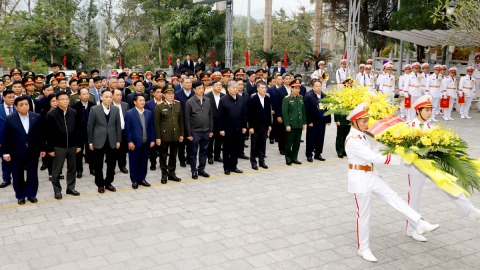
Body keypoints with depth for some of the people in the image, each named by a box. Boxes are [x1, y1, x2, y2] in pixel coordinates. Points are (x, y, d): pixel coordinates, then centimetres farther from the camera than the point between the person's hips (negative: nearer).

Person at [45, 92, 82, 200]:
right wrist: (50, 149, -9)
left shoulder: (73, 113, 4)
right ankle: (57, 190, 20)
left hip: (72, 146, 4)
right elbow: (49, 133, -8)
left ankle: (71, 188, 28)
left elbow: (78, 129, 8)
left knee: (72, 169, 14)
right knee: (56, 171, 6)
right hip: (58, 147, -4)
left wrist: (78, 144, 6)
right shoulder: (51, 114, -8)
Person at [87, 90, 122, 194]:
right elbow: (90, 127, -3)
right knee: (98, 165, 6)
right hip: (99, 141, -2)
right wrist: (90, 142, -4)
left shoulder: (115, 109, 3)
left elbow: (118, 126, 6)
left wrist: (118, 140, 3)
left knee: (111, 164, 9)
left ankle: (108, 182, 25)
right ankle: (100, 184, 21)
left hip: (112, 141, 2)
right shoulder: (94, 109, -5)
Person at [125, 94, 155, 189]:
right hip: (135, 143, -4)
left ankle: (142, 179, 24)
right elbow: (127, 129, -6)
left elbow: (152, 127, 9)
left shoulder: (149, 113, 9)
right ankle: (134, 180, 16)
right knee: (134, 162, 4)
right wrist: (130, 142, -12)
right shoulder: (129, 113, -4)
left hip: (146, 143, 4)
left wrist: (152, 140, 3)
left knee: (144, 161, 11)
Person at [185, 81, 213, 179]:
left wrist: (211, 130, 7)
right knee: (193, 152, 6)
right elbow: (187, 119, -6)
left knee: (204, 151, 11)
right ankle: (194, 171, 17)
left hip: (206, 131, 4)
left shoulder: (207, 100, 6)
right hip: (195, 131, -4)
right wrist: (188, 134, -8)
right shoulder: (189, 102, -6)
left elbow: (210, 116, 10)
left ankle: (201, 169, 24)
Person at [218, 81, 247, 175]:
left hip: (238, 129, 4)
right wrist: (221, 129, -9)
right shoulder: (223, 100, -7)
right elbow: (220, 116, -7)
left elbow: (244, 113, 11)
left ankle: (233, 166, 22)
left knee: (236, 149, 10)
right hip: (228, 129, -4)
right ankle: (227, 167, 18)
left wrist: (244, 126, 7)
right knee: (227, 149, 6)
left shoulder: (240, 99, 6)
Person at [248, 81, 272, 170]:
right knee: (254, 145, 5)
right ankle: (253, 162, 15)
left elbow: (269, 112, 11)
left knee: (263, 145, 10)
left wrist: (269, 124, 8)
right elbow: (249, 114, -10)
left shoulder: (268, 99, 6)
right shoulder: (253, 99, -9)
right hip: (255, 126, -4)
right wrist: (250, 127, -13)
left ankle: (262, 161, 20)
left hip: (265, 126, 4)